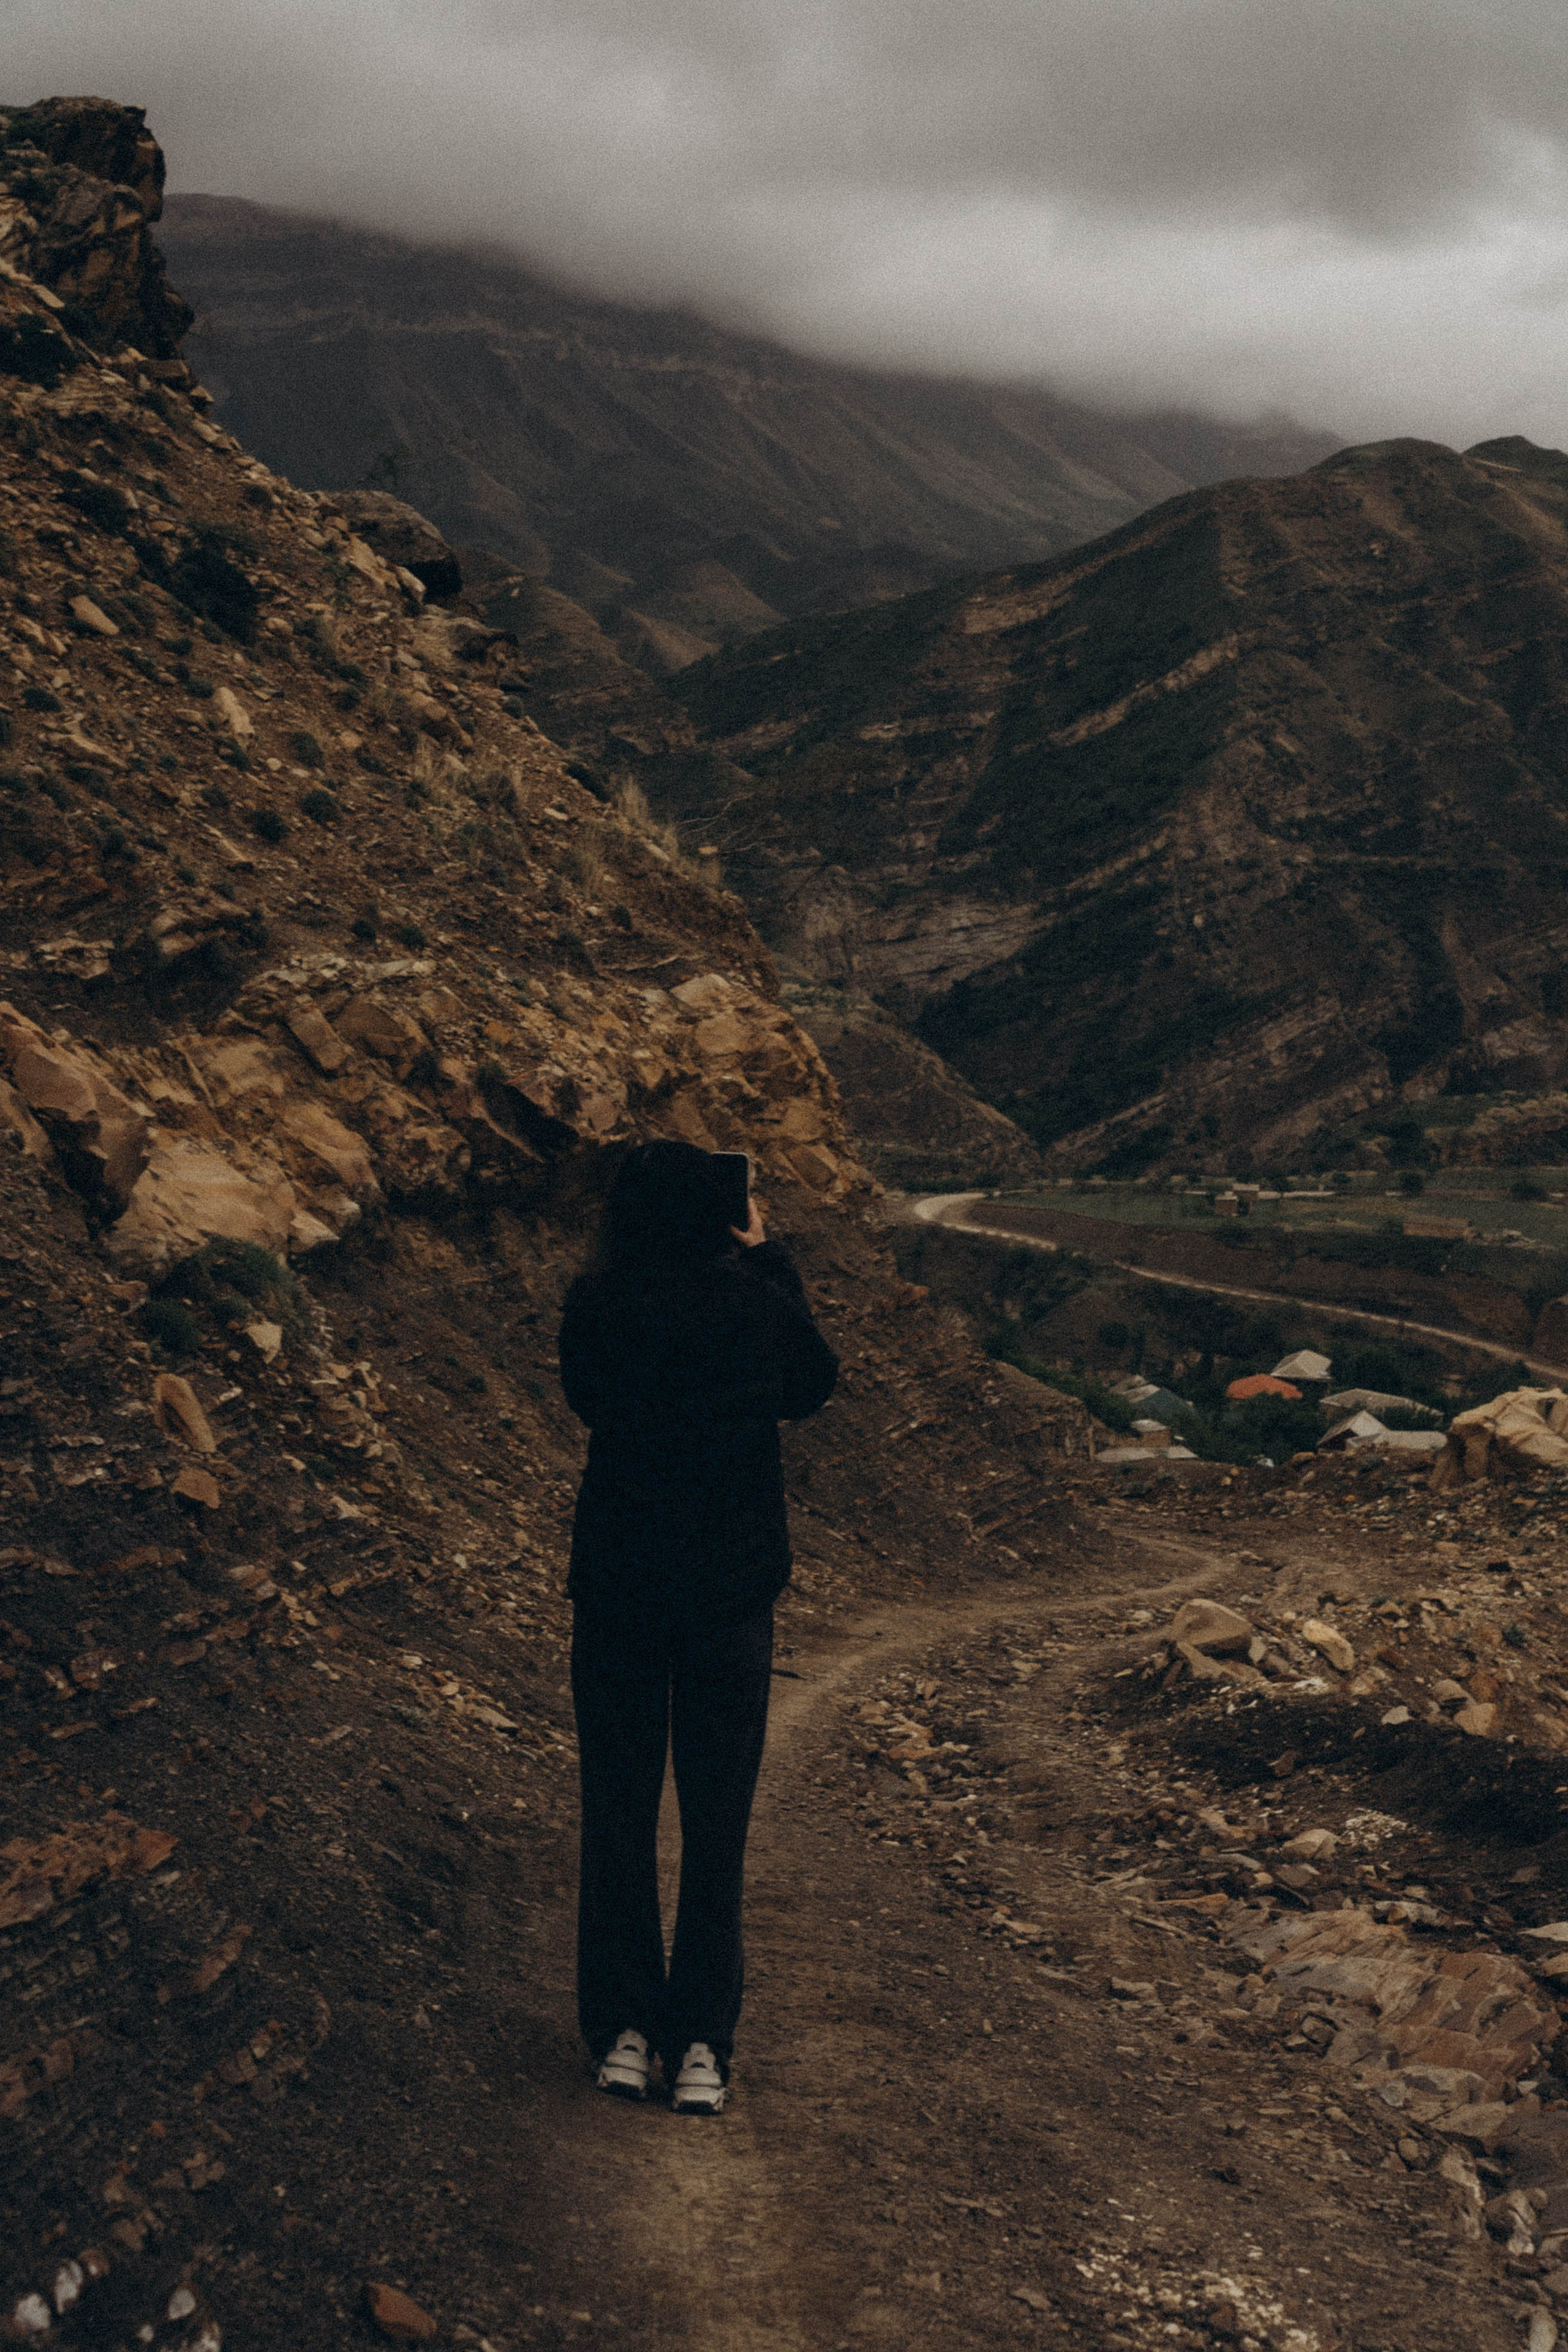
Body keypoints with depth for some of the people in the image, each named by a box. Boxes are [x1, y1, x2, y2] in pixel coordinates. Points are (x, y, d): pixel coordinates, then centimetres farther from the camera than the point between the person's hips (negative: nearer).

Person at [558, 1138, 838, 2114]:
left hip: (617, 1583, 0)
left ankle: (623, 2033, 17)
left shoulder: (597, 1302, -10)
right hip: (734, 1584, 0)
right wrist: (770, 1261, 12)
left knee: (618, 1811, 12)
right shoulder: (759, 1302, -9)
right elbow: (817, 1385, 11)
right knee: (717, 1816, 10)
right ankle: (702, 2045, 12)